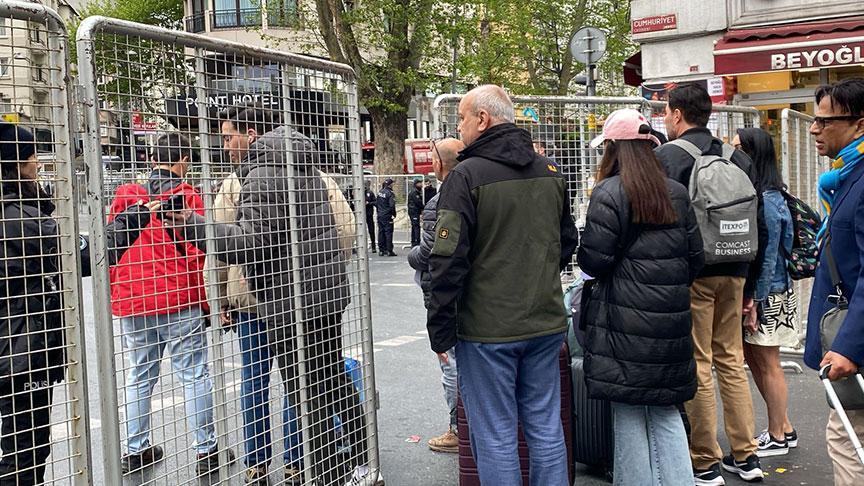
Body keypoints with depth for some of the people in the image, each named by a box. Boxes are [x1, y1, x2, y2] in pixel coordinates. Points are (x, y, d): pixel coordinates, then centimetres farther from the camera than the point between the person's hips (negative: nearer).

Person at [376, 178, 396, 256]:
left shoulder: (380, 192, 8)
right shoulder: (390, 193, -14)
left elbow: (376, 203, 13)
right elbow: (392, 205, -20)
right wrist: (394, 214, -9)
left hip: (380, 215, 7)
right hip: (387, 216, -7)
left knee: (381, 232, 11)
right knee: (388, 232, -3)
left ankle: (381, 250, 14)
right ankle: (389, 251, -4)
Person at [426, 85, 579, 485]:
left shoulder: (466, 177, -13)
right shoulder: (549, 173, 7)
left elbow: (448, 261, -15)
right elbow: (568, 241, 20)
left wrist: (440, 331, -7)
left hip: (487, 329, -6)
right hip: (546, 324, 6)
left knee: (495, 439, 4)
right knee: (546, 430, 15)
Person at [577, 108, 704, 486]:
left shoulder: (609, 192, -10)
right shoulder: (677, 193, 8)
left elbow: (593, 260, -14)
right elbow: (696, 258, 11)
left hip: (626, 320, -5)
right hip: (671, 322, 6)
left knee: (629, 414, 6)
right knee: (666, 413, 15)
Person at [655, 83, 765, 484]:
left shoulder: (666, 156, -8)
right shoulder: (738, 159, 11)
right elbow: (757, 226, 14)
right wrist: (749, 285, 19)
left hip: (690, 274, -6)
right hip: (733, 274, 6)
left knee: (697, 367, 0)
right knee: (731, 361, 14)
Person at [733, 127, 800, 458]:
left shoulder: (767, 201, -18)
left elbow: (768, 258, -18)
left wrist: (754, 303, -17)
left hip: (766, 294, -8)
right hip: (746, 291, 9)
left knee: (767, 365, 3)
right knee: (753, 360, 15)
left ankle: (777, 438, 17)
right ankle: (783, 427, 28)